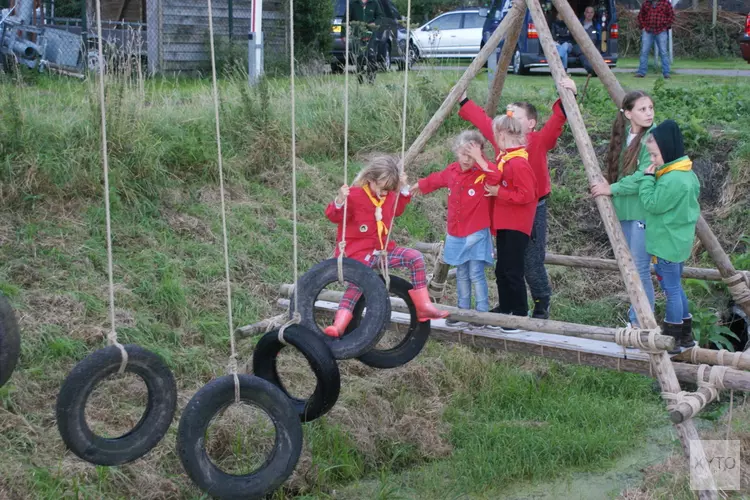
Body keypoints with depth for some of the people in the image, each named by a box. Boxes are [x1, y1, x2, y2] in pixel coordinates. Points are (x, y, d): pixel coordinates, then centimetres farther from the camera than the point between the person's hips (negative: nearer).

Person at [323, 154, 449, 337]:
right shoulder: (354, 195, -15)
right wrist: (340, 201, -38)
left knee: (415, 257, -8)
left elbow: (397, 210, 26)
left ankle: (423, 306, -4)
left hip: (383, 249, 7)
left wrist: (404, 189, 12)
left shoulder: (389, 195, 6)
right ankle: (339, 325, -30)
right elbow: (333, 216, -16)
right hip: (359, 252, -6)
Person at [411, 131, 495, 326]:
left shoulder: (483, 173, -14)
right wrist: (419, 186, 43)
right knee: (461, 274, 14)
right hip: (456, 234, 6)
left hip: (476, 233, -6)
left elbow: (498, 178, -36)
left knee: (476, 274, -8)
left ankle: (483, 314, 0)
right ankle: (463, 311, 25)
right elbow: (435, 180, 26)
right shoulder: (452, 171, 4)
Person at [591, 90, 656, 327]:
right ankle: (635, 315, 26)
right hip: (624, 210, 7)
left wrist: (612, 188, -16)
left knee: (639, 268, -6)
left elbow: (644, 177, -19)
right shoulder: (623, 136, 10)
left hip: (644, 211, -7)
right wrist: (610, 187, 3)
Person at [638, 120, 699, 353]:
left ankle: (671, 341, 7)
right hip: (678, 241, 10)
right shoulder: (687, 173, 7)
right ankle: (685, 335, 27)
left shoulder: (672, 179, -25)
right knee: (675, 287, 18)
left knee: (672, 289, -2)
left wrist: (648, 177, -15)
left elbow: (652, 203, -20)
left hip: (668, 244, -10)